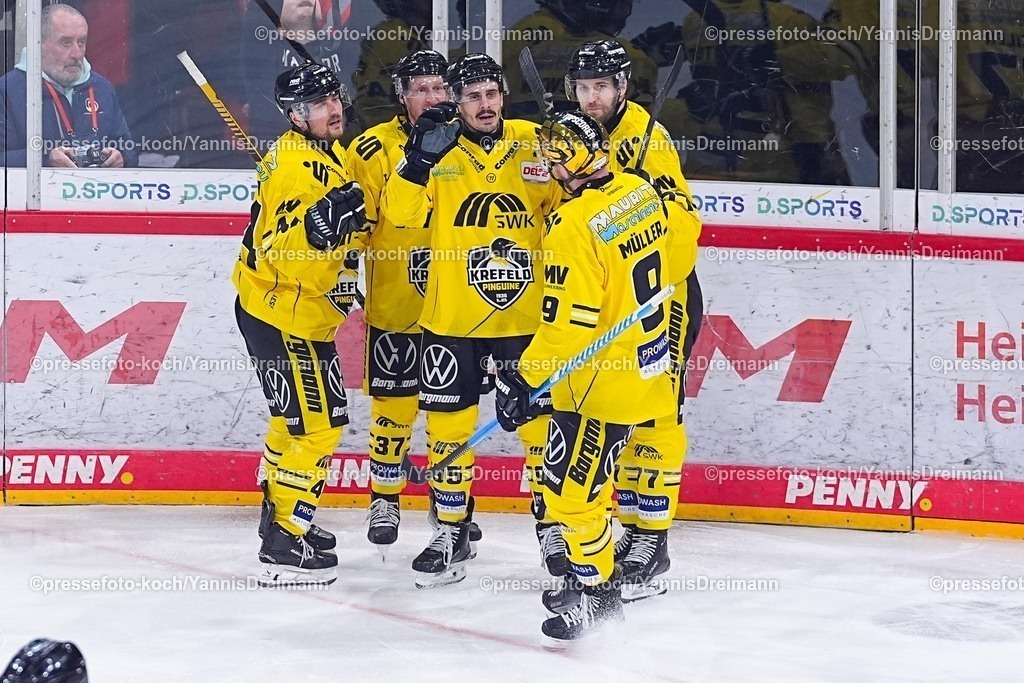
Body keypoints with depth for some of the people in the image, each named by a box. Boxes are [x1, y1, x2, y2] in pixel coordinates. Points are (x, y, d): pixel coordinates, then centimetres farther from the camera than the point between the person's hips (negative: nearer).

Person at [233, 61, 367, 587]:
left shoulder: (331, 155, 9)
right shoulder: (295, 166, -23)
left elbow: (343, 237, 24)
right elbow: (286, 253, -32)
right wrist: (320, 223, -46)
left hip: (305, 312, 10)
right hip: (281, 317, -10)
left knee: (297, 420, 23)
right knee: (315, 425, -8)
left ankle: (280, 517, 38)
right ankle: (284, 545, -3)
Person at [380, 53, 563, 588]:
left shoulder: (533, 143, 1)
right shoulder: (437, 149, -1)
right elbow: (400, 212, -12)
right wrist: (421, 157, -25)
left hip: (528, 313, 1)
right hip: (452, 318, 0)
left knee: (543, 421, 7)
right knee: (449, 424, 5)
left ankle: (553, 527, 23)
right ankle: (451, 532, 19)